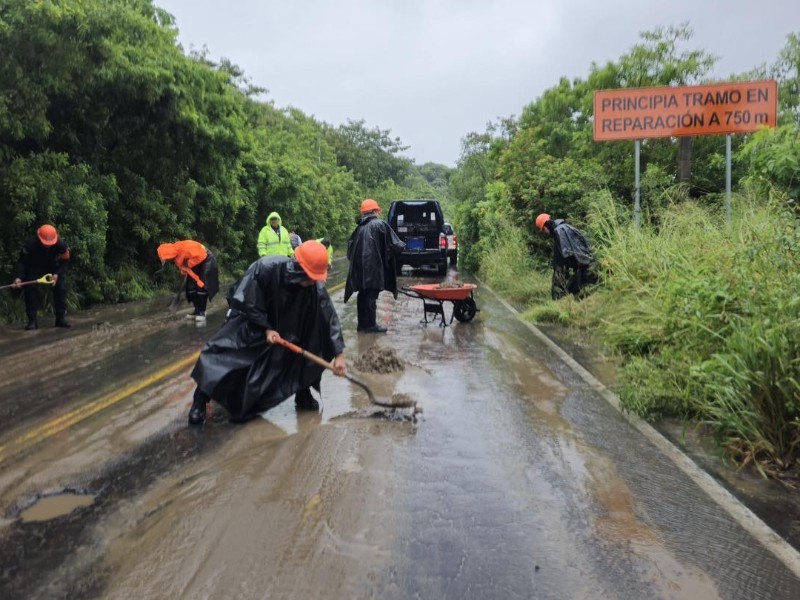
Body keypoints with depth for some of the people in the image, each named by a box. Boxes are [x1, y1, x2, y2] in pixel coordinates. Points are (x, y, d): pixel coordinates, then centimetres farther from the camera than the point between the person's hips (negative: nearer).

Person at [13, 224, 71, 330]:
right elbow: (22, 261, -23)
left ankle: (61, 318, 3)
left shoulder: (61, 245, -31)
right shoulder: (30, 244, -33)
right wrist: (19, 277, -35)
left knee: (61, 288, -8)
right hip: (34, 268, -1)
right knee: (30, 290, -13)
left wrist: (57, 274, -29)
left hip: (54, 267, 1)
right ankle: (32, 320, -4)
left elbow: (65, 261, -15)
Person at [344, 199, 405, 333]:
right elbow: (394, 244, -8)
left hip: (360, 267, 6)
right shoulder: (380, 224, -7)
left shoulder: (360, 227, 11)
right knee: (371, 295, -3)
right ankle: (370, 325, 0)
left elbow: (351, 245, 15)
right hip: (374, 266, -6)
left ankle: (362, 323, 19)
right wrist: (402, 246, 12)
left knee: (363, 294, 13)